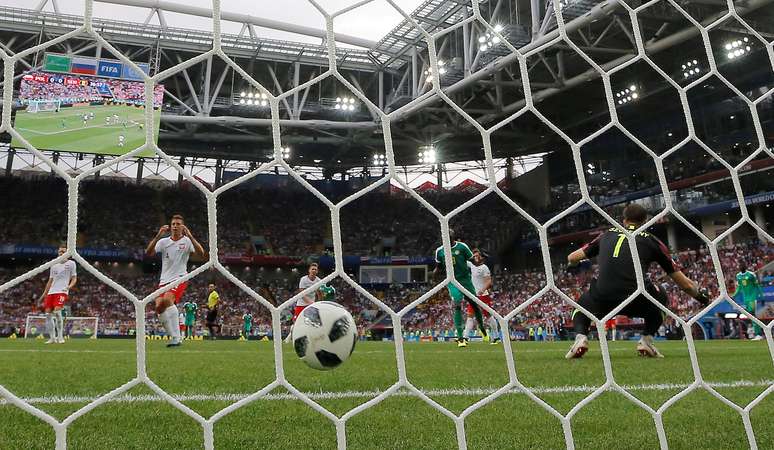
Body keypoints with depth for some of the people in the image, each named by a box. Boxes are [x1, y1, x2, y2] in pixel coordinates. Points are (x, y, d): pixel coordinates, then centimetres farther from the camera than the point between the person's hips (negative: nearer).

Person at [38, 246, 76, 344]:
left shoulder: (71, 263, 6)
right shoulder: (54, 265, 20)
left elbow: (74, 278, 4)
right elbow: (50, 281, 23)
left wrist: (70, 286, -17)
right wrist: (44, 294, 18)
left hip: (62, 291, -6)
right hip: (51, 292, 6)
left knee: (57, 311, -21)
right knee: (48, 313, -2)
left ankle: (60, 337, -15)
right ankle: (52, 338, 8)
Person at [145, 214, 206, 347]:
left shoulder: (187, 241, -1)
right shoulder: (163, 241, 8)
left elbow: (201, 254, -17)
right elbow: (148, 252, -6)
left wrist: (190, 236, -23)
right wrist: (158, 236, -16)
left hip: (180, 279, -5)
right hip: (164, 280, 5)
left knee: (167, 299, -29)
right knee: (159, 307, -11)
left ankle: (176, 337, -26)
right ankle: (174, 337, 4)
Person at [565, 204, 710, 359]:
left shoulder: (607, 234, 23)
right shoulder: (651, 240, 18)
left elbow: (571, 258, 28)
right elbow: (683, 283, 22)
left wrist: (576, 264, 52)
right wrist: (700, 295, 41)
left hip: (601, 299, 1)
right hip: (635, 302, -1)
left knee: (582, 305, 34)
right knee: (660, 295, 32)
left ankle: (580, 337, 5)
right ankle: (647, 339, 17)